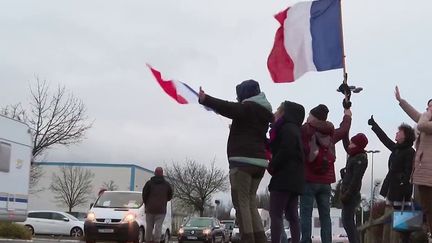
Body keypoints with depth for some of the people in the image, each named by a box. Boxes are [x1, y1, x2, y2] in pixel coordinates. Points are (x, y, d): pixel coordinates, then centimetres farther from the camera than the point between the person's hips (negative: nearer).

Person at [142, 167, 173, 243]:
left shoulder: (149, 183, 1)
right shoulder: (167, 184, 6)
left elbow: (144, 195, 0)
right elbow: (170, 196, 11)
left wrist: (146, 204, 15)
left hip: (150, 208, 0)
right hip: (161, 209, 0)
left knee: (149, 226, 8)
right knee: (158, 226, -4)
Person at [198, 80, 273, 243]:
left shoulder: (248, 107, -4)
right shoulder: (264, 112, 23)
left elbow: (229, 108, -23)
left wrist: (205, 99, -30)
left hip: (243, 160, -9)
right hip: (258, 162, 9)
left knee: (241, 203, -11)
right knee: (250, 203, 12)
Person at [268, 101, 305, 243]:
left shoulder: (287, 128, -9)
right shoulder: (293, 128, 20)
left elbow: (286, 151, -20)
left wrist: (272, 166, -10)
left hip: (285, 177, -10)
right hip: (294, 177, 10)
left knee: (275, 214, -10)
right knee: (292, 215, 8)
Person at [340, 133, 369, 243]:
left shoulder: (360, 159, -16)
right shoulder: (354, 156, 10)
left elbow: (356, 179, -21)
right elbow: (346, 146, 30)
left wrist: (347, 194, -20)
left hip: (351, 195, -10)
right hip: (348, 194, 10)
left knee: (347, 222, -8)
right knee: (349, 222, 14)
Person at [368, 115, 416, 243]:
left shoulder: (410, 152, -8)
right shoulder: (396, 149, 14)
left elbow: (408, 174, -14)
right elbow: (384, 138, 30)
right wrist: (374, 125, 41)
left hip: (400, 193, -8)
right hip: (391, 191, 8)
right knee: (387, 226, 8)